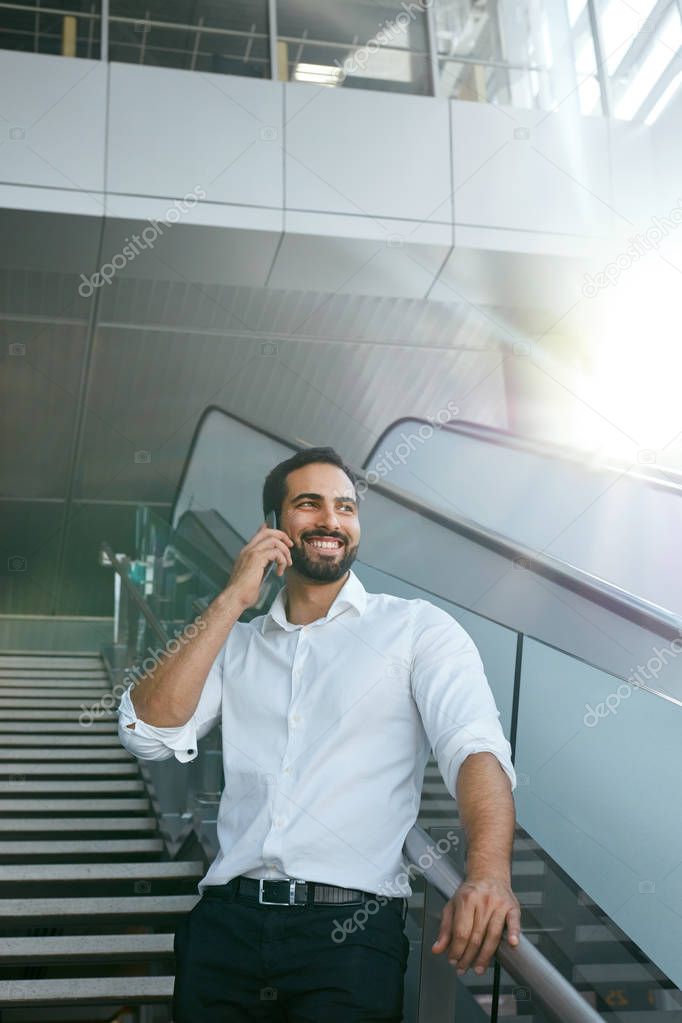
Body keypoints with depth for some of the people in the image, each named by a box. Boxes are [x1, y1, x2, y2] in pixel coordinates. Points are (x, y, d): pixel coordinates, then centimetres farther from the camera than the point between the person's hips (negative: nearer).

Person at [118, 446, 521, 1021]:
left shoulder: (419, 628, 5)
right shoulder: (235, 643, 15)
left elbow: (475, 744, -10)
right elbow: (148, 735, 2)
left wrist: (489, 873, -30)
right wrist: (233, 601, -1)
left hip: (353, 923, -3)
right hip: (228, 918, 3)